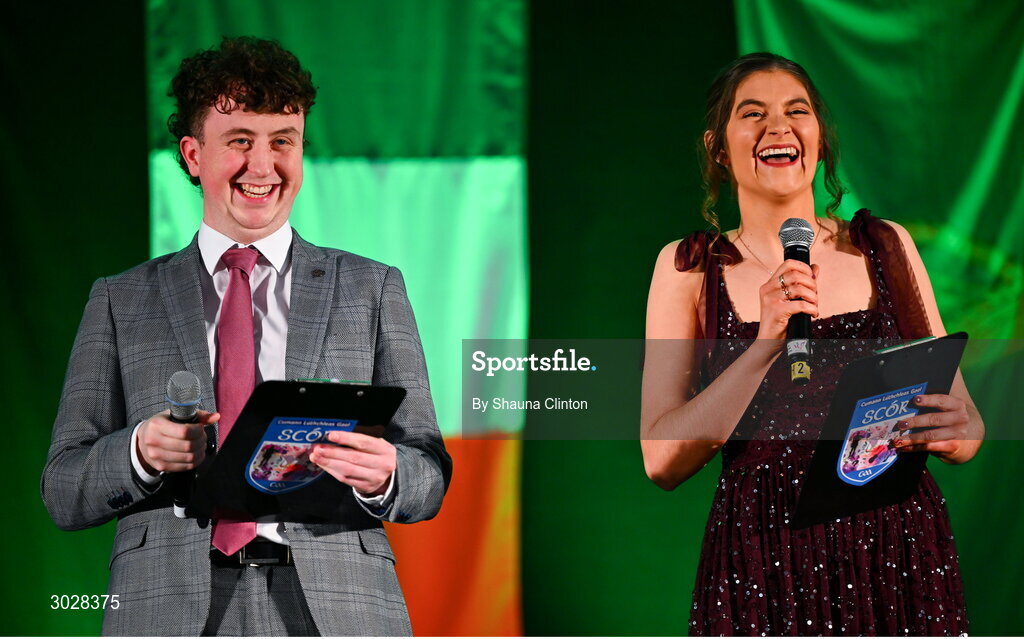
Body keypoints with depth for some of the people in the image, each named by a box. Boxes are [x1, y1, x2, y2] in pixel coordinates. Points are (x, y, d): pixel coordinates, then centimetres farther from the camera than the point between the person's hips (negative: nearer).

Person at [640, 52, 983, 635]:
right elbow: (662, 460, -5)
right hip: (764, 563, -1)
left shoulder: (887, 247, 9)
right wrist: (767, 343, -15)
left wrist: (959, 432, -13)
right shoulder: (688, 268, 4)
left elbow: (966, 426, 11)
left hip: (900, 563, 1)